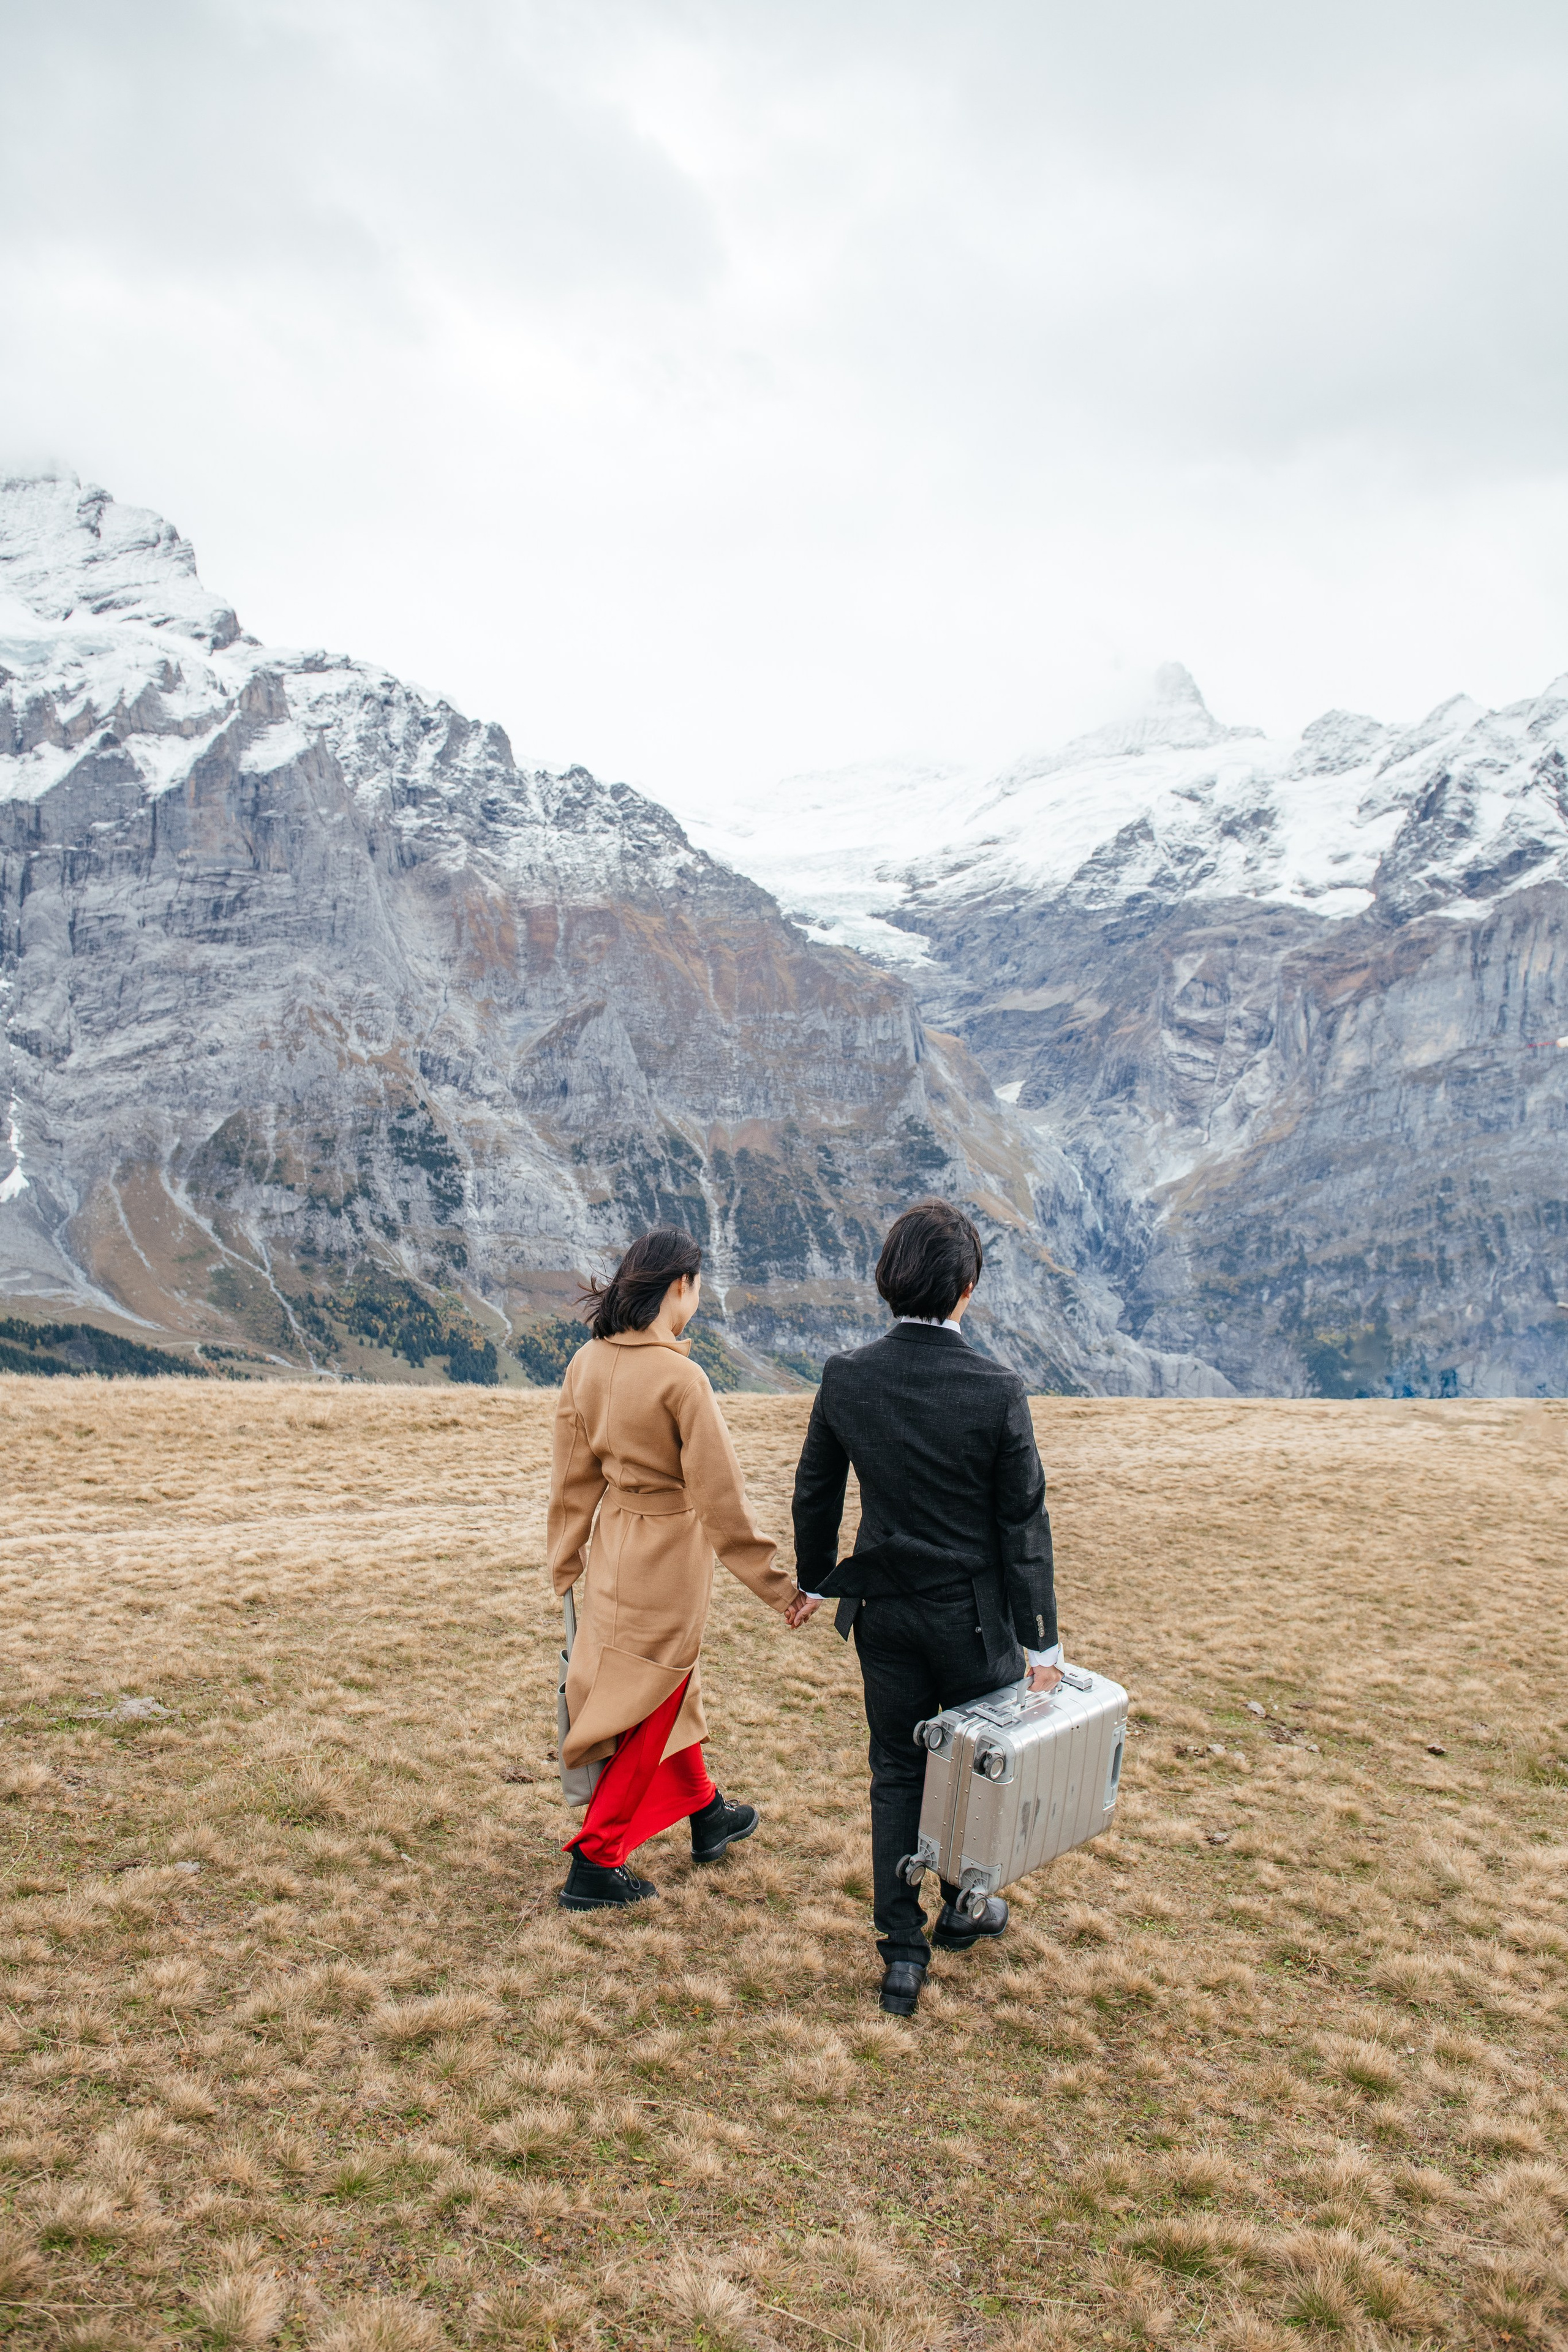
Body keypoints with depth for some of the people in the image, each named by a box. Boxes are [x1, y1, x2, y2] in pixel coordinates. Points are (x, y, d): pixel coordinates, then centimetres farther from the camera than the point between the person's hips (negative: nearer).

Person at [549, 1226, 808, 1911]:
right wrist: (777, 1585, -12)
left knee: (666, 1690, 25)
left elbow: (572, 1475, 5)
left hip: (613, 1544, 8)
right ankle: (594, 1864, 18)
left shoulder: (587, 1364, -4)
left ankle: (706, 1815, 45)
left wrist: (566, 1560, 18)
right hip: (669, 1555, -8)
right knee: (646, 1709, 9)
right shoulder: (680, 1377, -25)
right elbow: (720, 1497, -21)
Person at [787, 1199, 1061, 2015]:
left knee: (896, 1771, 15)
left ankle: (902, 1952, 18)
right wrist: (1041, 1640, -4)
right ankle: (963, 1908, 39)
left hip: (885, 1611, 3)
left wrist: (814, 1579, 19)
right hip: (973, 1612, -2)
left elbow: (815, 1492, 3)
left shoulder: (846, 1377, -9)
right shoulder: (996, 1390, -19)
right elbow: (1024, 1522, -13)